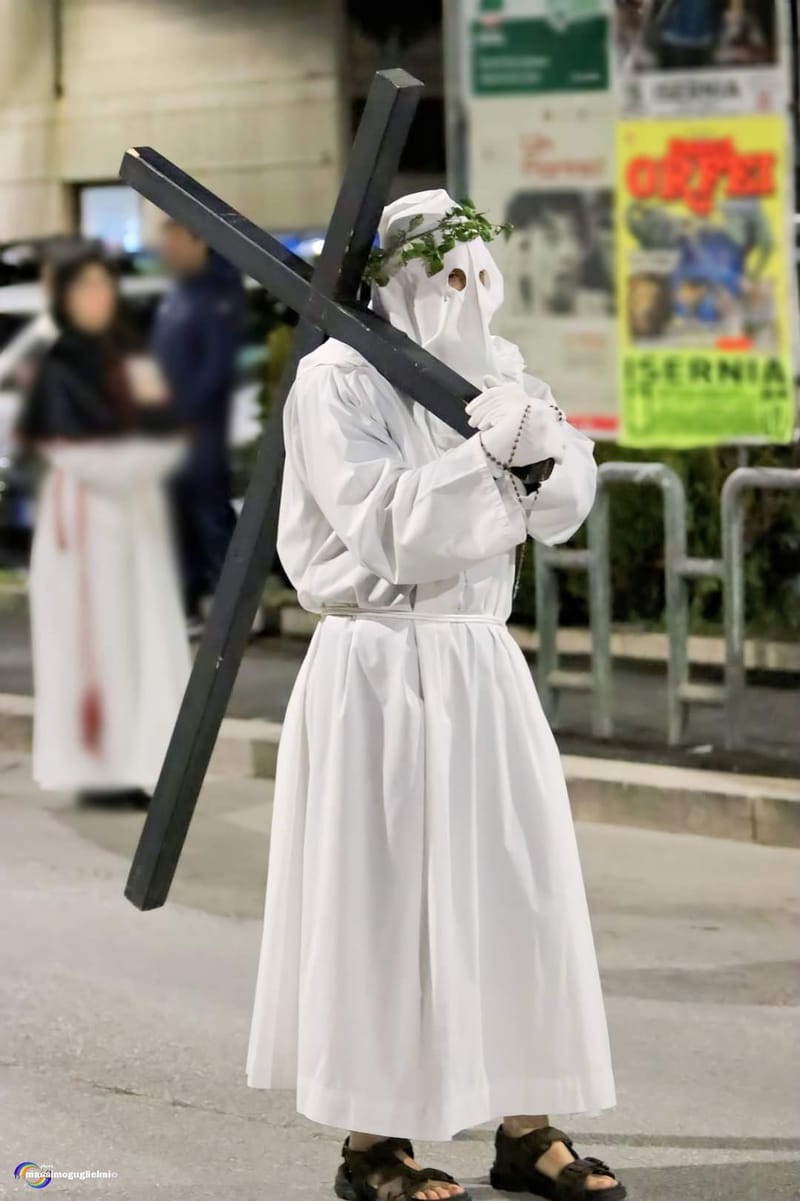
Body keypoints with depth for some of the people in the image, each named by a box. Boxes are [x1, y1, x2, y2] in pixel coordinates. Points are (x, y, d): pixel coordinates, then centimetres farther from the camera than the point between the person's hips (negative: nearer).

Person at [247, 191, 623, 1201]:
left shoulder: (496, 369, 9)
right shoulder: (336, 381, -9)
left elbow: (565, 508, 6)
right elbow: (383, 530, -17)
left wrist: (542, 444, -14)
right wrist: (483, 453, -21)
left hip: (478, 658, 6)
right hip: (376, 667, -6)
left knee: (515, 880, 5)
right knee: (380, 891, -2)